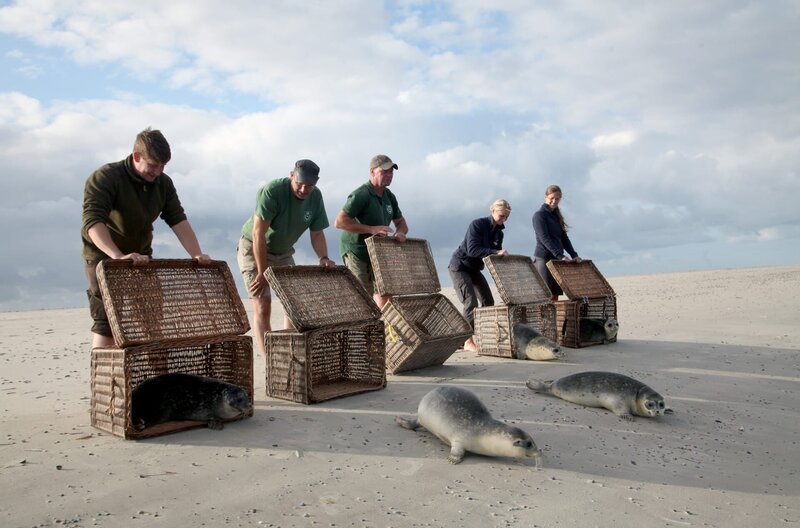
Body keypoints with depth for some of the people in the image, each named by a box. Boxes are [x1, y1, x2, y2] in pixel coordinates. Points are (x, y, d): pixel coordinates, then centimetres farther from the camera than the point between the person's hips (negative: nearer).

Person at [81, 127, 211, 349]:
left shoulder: (163, 184, -1)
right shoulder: (104, 178, -20)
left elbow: (178, 220, -6)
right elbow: (92, 221, -32)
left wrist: (197, 255, -22)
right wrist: (118, 257, -48)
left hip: (141, 258, 6)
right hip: (104, 257, -6)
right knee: (107, 322, -11)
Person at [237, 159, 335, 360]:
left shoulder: (316, 197, -9)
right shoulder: (272, 191, -28)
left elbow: (317, 233, 0)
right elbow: (258, 234, -27)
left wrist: (323, 258, -20)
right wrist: (262, 273, -26)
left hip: (283, 253, 6)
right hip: (253, 249, -6)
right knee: (263, 307, -13)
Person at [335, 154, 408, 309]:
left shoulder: (389, 196, 8)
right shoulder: (361, 195, -18)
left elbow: (401, 222, 16)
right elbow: (339, 221, -26)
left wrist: (400, 232, -9)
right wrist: (371, 229, -31)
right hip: (355, 251, -8)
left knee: (385, 291, 12)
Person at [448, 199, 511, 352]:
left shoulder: (498, 233, 4)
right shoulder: (477, 224, -20)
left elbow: (496, 255, 5)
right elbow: (472, 249, -31)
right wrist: (495, 252, -37)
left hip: (474, 269, 9)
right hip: (459, 266, -8)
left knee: (488, 301, 4)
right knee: (471, 302, -17)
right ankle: (468, 342, -13)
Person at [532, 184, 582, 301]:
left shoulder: (556, 216, 19)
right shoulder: (539, 214, -5)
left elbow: (564, 238, 18)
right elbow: (544, 238, -15)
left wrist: (574, 255, 5)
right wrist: (560, 255, -21)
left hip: (557, 260, 7)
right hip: (543, 259, -7)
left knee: (555, 295, 3)